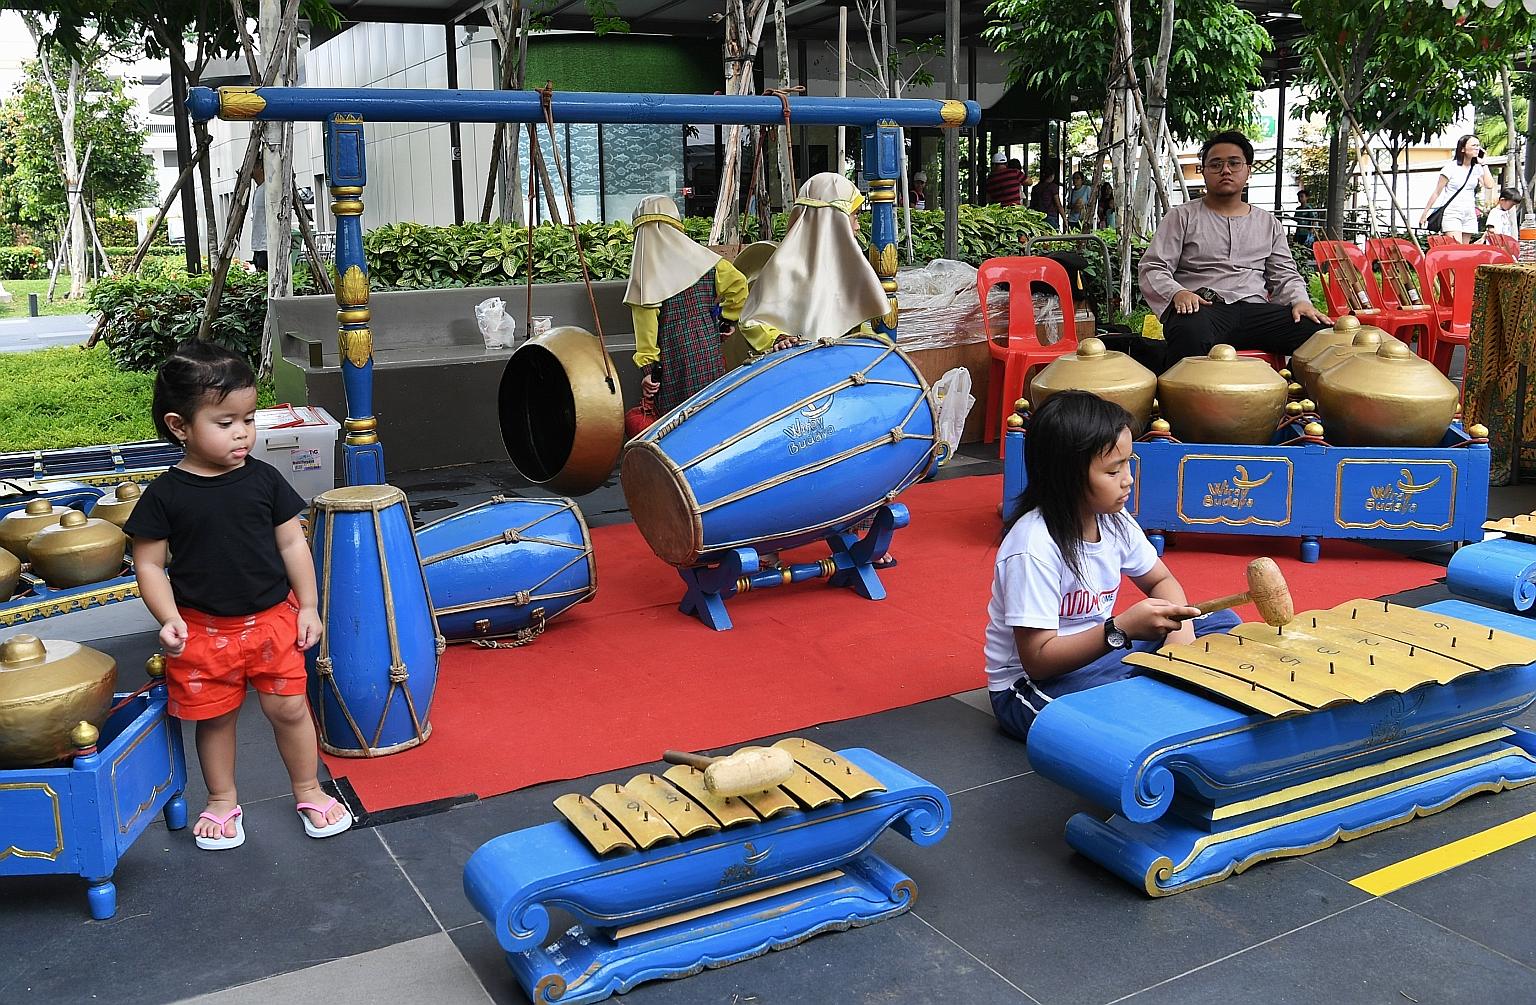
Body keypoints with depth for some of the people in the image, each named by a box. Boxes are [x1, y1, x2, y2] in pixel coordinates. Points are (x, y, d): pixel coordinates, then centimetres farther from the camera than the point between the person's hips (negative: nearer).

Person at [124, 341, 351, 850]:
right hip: (203, 630, -1)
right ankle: (222, 802, 33)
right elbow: (148, 563, -4)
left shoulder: (264, 479, -4)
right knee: (216, 718, 13)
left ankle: (309, 791, 27)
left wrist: (307, 606, 0)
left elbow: (292, 544, 2)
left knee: (289, 709, 8)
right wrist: (168, 619, -16)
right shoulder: (165, 495, -9)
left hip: (273, 620, 1)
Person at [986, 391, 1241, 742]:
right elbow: (1037, 659, -25)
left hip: (1096, 654, 9)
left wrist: (1179, 625, -10)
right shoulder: (1034, 548, -26)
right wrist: (1123, 628, -35)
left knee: (1221, 623, 2)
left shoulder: (1114, 521, -2)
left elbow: (1161, 580, 13)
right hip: (1030, 684, -8)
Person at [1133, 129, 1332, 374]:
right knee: (1191, 331, -45)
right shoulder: (1183, 216, 14)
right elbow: (1152, 269, 6)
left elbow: (1285, 274, 23)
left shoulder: (1269, 224, 26)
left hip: (1254, 310, 4)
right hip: (1201, 307, -4)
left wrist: (1300, 302, 0)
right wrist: (1177, 293, -16)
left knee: (1320, 331, -25)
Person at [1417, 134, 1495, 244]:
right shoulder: (1451, 167, -4)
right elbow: (1437, 192, -2)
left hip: (1470, 214, 6)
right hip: (1452, 213, -6)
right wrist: (1425, 213, -4)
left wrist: (1483, 165, 2)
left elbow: (1489, 185, -5)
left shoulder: (1477, 168, 10)